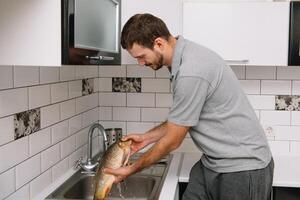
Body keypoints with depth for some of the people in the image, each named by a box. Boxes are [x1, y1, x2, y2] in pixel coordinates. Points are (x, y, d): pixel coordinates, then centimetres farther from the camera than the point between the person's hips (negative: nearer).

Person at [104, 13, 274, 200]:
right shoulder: (184, 57, 2)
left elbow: (172, 141, -17)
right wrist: (147, 137, 12)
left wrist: (132, 169, -4)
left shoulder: (191, 72, -27)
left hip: (243, 166, -8)